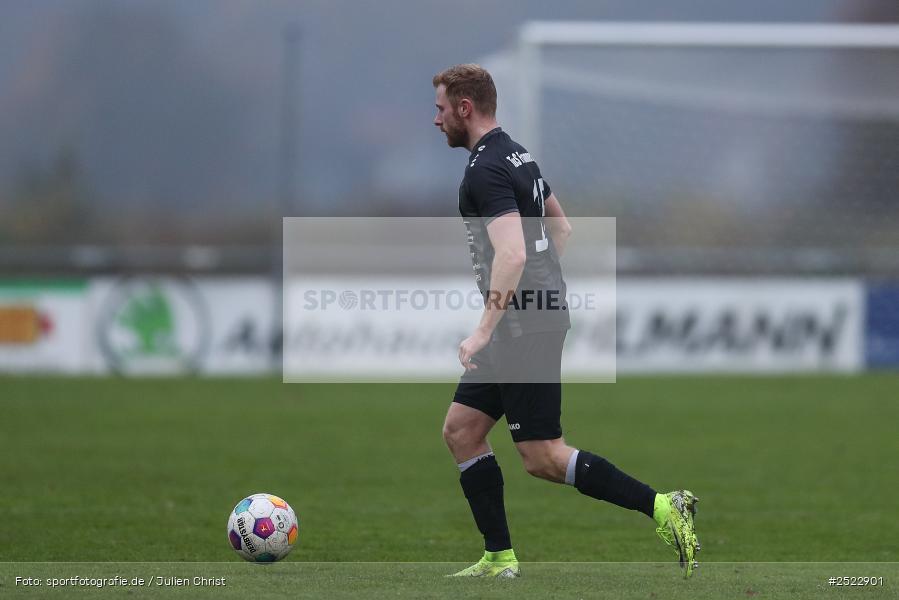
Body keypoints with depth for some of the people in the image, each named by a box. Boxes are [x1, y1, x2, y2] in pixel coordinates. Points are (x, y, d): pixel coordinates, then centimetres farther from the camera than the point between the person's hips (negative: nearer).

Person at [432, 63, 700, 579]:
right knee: (461, 431, 11)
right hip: (537, 315, 10)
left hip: (524, 328, -10)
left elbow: (511, 254, -29)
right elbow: (562, 228, 26)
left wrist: (484, 332, -30)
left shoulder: (486, 170, -17)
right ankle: (500, 558, 11)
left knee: (543, 458, -7)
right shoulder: (517, 155, 15)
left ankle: (663, 508, -9)